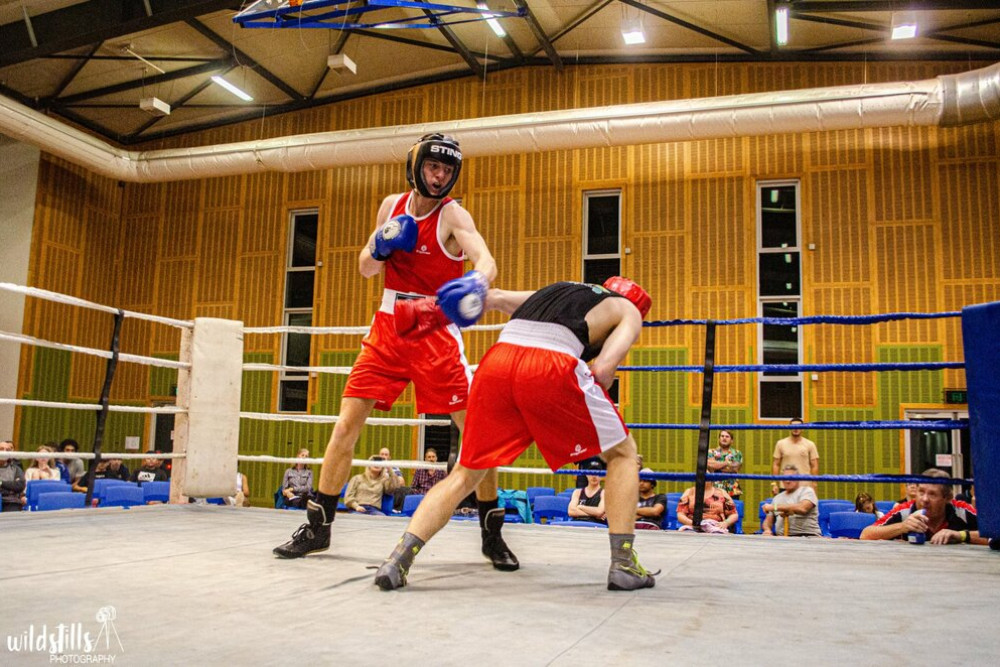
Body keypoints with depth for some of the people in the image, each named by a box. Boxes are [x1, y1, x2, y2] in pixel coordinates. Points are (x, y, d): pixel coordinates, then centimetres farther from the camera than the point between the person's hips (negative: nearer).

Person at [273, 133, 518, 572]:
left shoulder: (453, 215, -8)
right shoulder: (392, 205, 7)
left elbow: (485, 259, -28)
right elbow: (365, 268, 13)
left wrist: (477, 282, -52)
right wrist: (380, 246, -10)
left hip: (437, 333, -4)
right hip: (389, 326, 4)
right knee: (346, 424, 0)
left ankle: (492, 532, 8)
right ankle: (317, 527, 14)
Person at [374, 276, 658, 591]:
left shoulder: (556, 290, 36)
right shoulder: (628, 310, 22)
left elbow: (494, 297, 35)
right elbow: (603, 368, 5)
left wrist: (433, 309, 46)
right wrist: (584, 417, 21)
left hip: (496, 360, 4)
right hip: (550, 367, -4)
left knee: (465, 474, 17)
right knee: (622, 453, 18)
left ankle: (400, 557, 2)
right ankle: (623, 564, 10)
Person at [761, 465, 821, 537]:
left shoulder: (807, 491, 4)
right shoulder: (777, 498, 22)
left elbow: (802, 508, -17)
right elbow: (768, 521, 21)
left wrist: (775, 507, -13)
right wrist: (767, 530, -4)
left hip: (808, 536, -5)